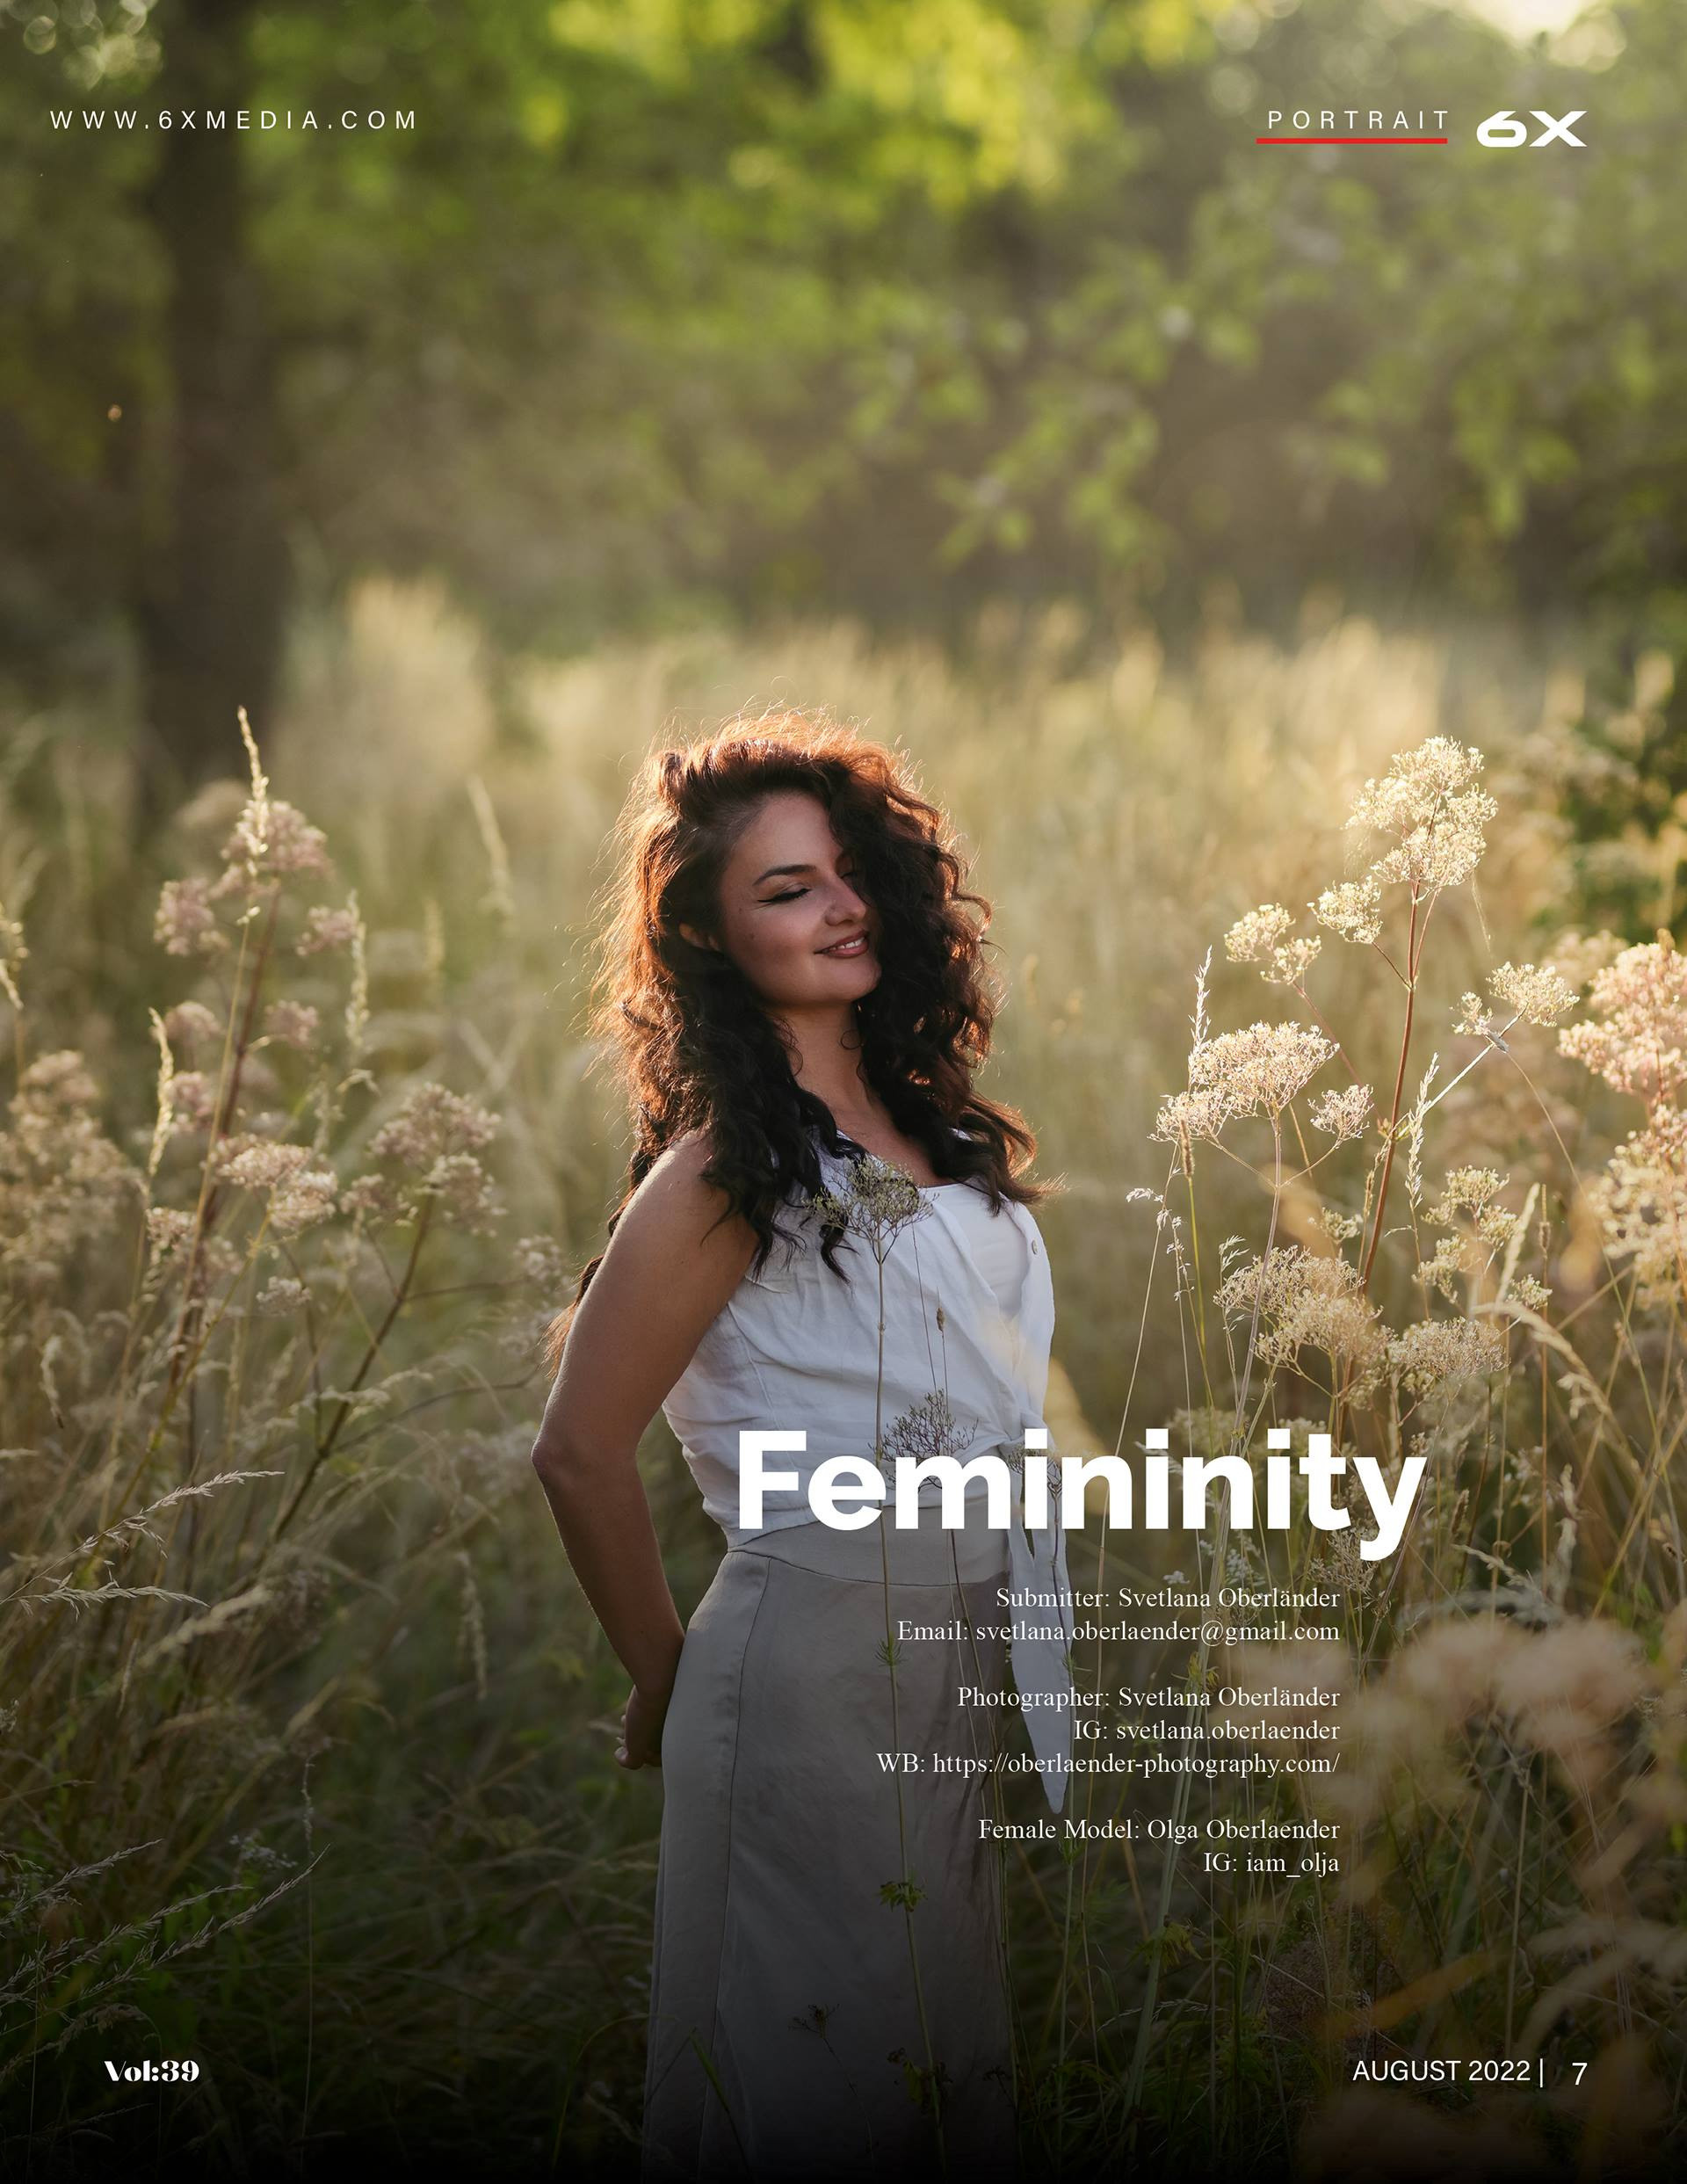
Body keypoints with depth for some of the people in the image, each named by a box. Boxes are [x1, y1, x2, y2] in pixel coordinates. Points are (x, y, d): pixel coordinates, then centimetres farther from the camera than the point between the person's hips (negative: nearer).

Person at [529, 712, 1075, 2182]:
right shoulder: (728, 1165, -15)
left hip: (966, 1661, 7)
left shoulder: (920, 1121, 9)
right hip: (818, 1662, -7)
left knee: (950, 2057, 17)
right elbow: (582, 1453, -15)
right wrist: (665, 1682, -4)